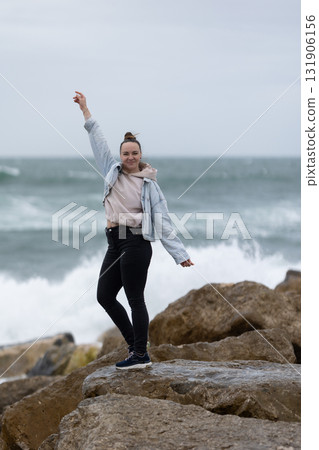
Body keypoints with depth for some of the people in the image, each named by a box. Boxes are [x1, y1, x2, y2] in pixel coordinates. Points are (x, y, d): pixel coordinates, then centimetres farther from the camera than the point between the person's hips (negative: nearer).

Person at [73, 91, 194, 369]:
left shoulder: (149, 184, 0)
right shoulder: (112, 171, 13)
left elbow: (163, 221, -3)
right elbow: (98, 141, 20)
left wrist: (179, 253, -9)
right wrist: (85, 110, 23)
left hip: (136, 242, -7)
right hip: (114, 243, 7)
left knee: (135, 300, -5)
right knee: (104, 296, 9)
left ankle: (141, 355, 2)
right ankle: (135, 343, 22)